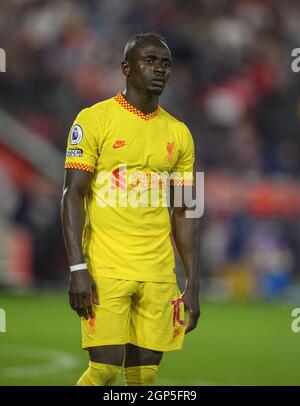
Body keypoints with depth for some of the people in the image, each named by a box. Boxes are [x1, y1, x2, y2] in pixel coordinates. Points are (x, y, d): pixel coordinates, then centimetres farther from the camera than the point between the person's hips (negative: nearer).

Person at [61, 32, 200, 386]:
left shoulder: (179, 134, 13)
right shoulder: (94, 119, -2)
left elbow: (182, 213, 15)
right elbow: (72, 196, -5)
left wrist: (193, 284, 10)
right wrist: (78, 269, -14)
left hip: (158, 274, 4)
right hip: (106, 270, -4)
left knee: (144, 375, 3)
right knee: (106, 368, -12)